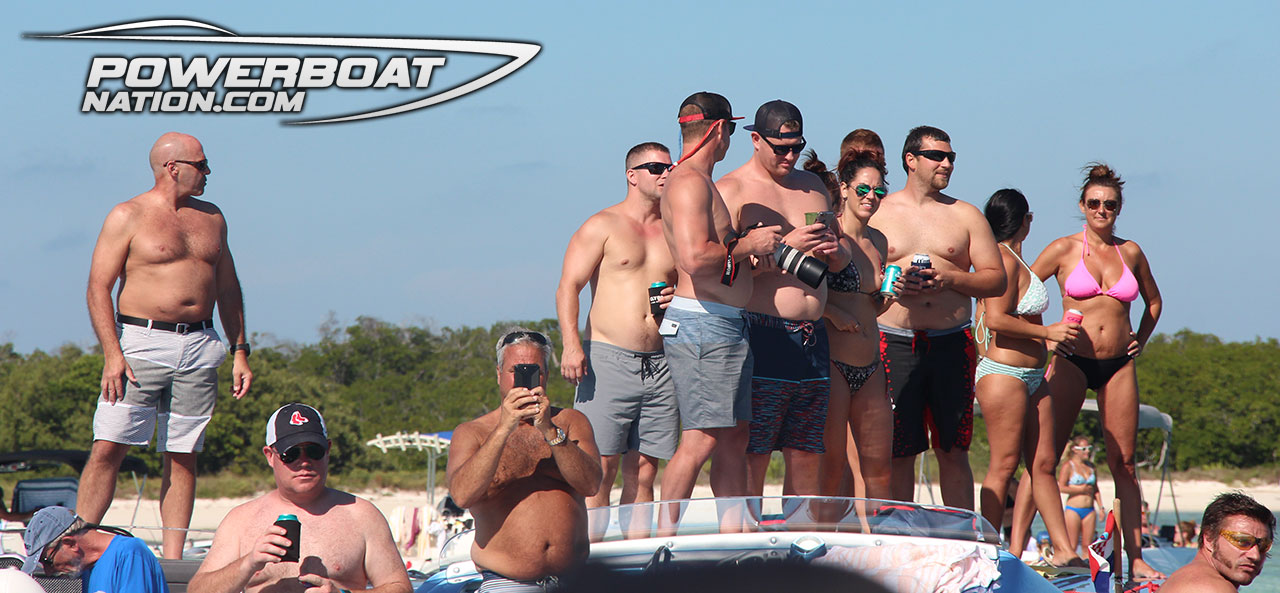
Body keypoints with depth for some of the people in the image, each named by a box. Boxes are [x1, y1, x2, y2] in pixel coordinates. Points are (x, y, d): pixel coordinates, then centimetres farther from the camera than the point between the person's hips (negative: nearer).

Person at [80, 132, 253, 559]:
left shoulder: (211, 218, 16)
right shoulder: (129, 216, 0)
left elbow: (227, 288, 22)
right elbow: (99, 288, -5)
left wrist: (240, 351, 14)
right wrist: (112, 354, -15)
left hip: (199, 346, 5)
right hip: (141, 342, -5)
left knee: (183, 456, 2)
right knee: (109, 447, -11)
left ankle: (173, 558, 4)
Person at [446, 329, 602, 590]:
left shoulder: (571, 422, 17)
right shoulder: (470, 433, 11)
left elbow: (590, 485, -2)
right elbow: (462, 495, -10)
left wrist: (550, 431, -15)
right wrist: (503, 430, -18)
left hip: (574, 577, 2)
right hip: (506, 583, -2)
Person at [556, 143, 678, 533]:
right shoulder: (603, 226, 3)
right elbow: (568, 288, -4)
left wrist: (677, 300, 0)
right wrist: (571, 344, -17)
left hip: (660, 364, 5)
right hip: (608, 358, -5)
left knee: (644, 469, 2)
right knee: (600, 465, -11)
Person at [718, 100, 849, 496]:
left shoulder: (813, 187, 19)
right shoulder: (730, 191, -2)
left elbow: (842, 262, 26)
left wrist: (835, 251, 3)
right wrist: (786, 246, -18)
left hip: (812, 340, 6)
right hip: (760, 338, -6)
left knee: (807, 462, 7)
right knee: (751, 463, -10)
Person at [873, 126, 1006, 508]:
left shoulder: (965, 216, 11)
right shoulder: (877, 213, 9)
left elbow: (996, 279, 7)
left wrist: (949, 279, -8)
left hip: (952, 343, 1)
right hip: (895, 343, -1)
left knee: (953, 452, 2)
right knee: (899, 453, -2)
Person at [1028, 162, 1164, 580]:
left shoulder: (1130, 252, 10)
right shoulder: (1064, 250, 0)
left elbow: (1153, 300, 27)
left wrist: (1140, 340, 15)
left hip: (1119, 365, 3)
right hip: (1072, 361, -3)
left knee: (1124, 464, 3)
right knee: (1043, 459, -10)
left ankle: (1135, 560, 5)